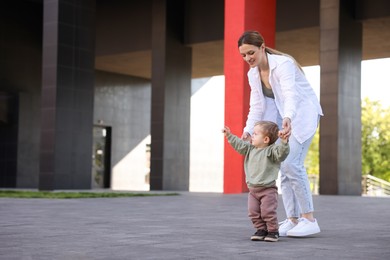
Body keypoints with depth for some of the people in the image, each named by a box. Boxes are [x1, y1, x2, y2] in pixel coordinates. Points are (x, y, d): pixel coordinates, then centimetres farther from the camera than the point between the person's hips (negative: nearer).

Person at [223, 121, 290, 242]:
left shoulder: (271, 150, -13)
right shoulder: (250, 149, 9)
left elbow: (281, 152, -29)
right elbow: (240, 145, 18)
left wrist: (284, 142, -45)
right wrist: (230, 136, 18)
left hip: (268, 189, -7)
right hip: (253, 189, 7)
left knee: (268, 212, -9)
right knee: (253, 212, 5)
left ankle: (273, 231, 8)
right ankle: (261, 230, 20)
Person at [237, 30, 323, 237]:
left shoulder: (283, 64, -23)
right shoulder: (252, 74, 1)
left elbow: (290, 93, -39)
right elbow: (256, 106, 1)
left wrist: (287, 118, -58)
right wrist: (248, 130, -15)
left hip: (302, 113, -8)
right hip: (283, 118, 8)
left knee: (291, 163, -21)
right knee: (284, 167, 0)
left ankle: (309, 219, -15)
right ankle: (293, 220, 5)